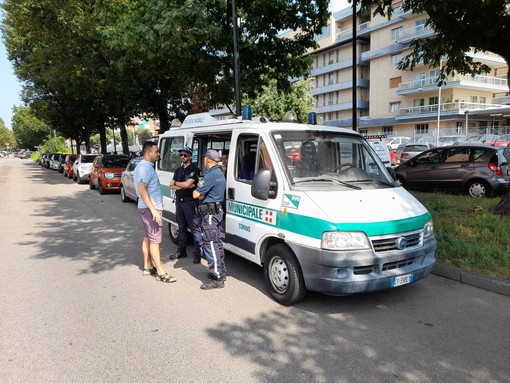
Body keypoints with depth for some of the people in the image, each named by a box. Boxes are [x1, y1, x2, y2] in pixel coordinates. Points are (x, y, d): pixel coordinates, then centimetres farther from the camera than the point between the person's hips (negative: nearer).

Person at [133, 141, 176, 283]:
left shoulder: (144, 166, 15)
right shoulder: (145, 167, -18)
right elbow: (142, 190, -26)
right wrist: (153, 210, -30)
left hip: (146, 208, 11)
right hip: (150, 208, -11)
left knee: (148, 238, 15)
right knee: (155, 240, -7)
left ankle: (148, 267, 24)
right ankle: (161, 273, -3)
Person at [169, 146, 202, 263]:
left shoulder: (194, 169, -8)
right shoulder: (178, 170, 14)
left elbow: (187, 184, -19)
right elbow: (172, 186, 7)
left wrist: (175, 183, -1)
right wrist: (184, 186, -11)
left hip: (190, 202, -7)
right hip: (179, 201, 7)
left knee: (194, 227, -5)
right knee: (182, 226, 15)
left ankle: (198, 253, -1)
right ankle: (181, 251, 25)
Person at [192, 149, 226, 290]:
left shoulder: (211, 175, -19)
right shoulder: (220, 173, 15)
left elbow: (195, 194, -17)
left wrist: (197, 191, 4)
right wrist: (202, 193, -2)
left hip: (209, 213, -10)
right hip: (217, 210, 10)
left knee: (210, 245, -7)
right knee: (216, 243, 18)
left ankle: (217, 279, -4)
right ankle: (221, 271, 29)